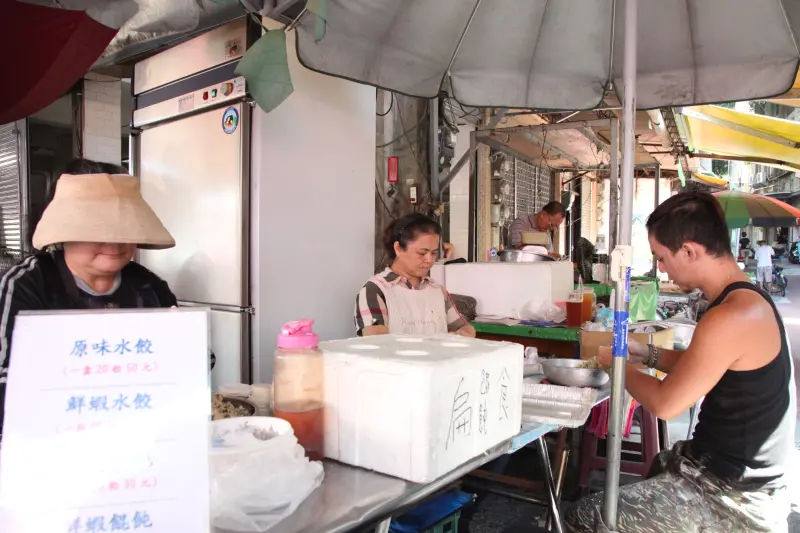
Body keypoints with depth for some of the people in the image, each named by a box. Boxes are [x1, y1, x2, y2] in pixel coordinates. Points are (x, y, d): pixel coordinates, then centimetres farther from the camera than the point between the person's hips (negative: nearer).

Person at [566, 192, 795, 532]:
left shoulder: (732, 317, -29)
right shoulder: (746, 297, 3)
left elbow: (665, 404, -23)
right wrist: (647, 355, 9)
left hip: (734, 500, -10)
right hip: (736, 469, 10)